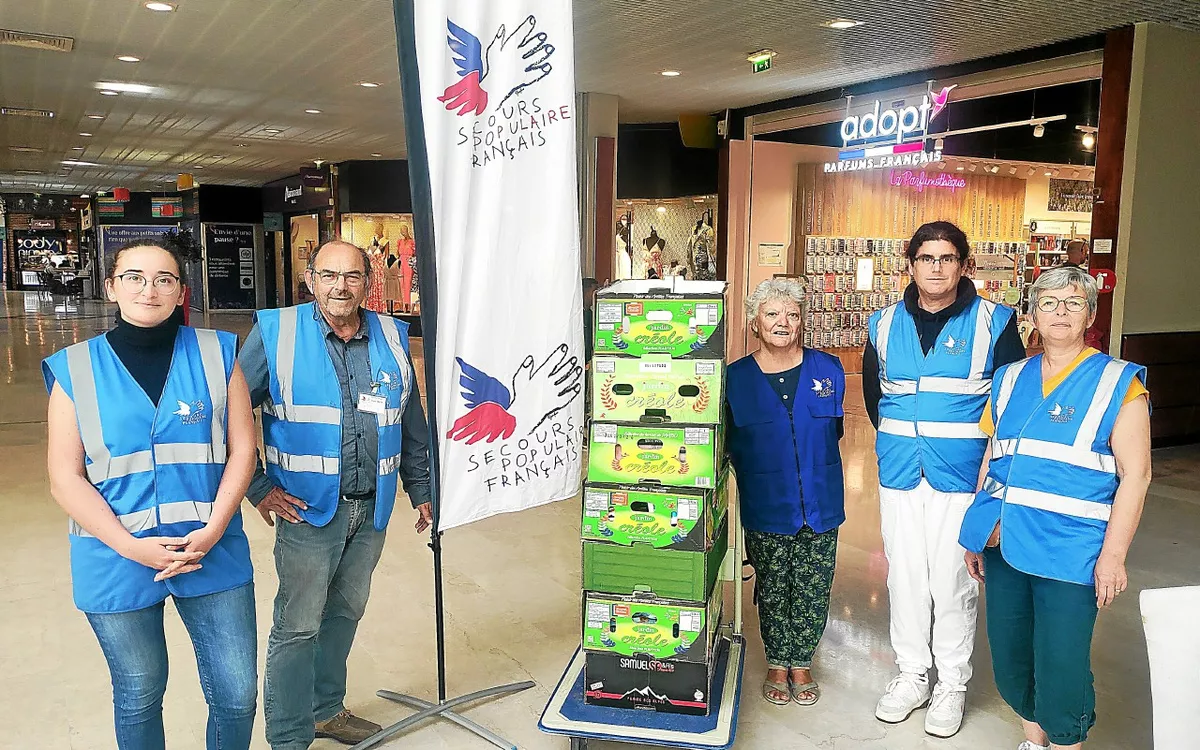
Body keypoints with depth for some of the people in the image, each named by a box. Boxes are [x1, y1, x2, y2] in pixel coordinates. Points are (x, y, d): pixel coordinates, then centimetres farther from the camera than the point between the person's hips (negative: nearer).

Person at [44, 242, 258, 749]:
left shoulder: (217, 355, 0)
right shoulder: (76, 369, -1)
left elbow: (242, 449, 0)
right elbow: (65, 479, -3)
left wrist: (212, 530, -12)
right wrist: (131, 547, -14)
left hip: (213, 553, 0)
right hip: (116, 560, 0)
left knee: (237, 694, 5)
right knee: (139, 696, 17)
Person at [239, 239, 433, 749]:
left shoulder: (392, 338, 5)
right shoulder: (276, 333, -7)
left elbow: (412, 425, 13)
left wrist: (420, 490, 15)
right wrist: (258, 489, -6)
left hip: (372, 512, 5)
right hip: (307, 511, -4)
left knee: (345, 613, 19)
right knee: (297, 627, 1)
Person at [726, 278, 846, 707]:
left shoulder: (827, 369, 0)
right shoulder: (736, 377, -4)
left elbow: (834, 429, 12)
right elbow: (730, 442, 4)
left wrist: (814, 464, 8)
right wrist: (755, 472, -2)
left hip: (820, 503, 2)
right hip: (766, 506, -1)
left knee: (812, 590, 11)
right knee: (772, 590, 12)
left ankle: (801, 663, 32)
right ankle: (777, 664, 32)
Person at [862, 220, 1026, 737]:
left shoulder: (994, 323, -3)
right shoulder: (885, 325, 6)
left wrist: (991, 458, -2)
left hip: (962, 477, -3)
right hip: (898, 475, 3)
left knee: (953, 582, 3)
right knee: (904, 577, 11)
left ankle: (952, 684, 22)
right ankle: (912, 675, 28)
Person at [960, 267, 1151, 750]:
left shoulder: (1119, 383, -3)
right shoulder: (1010, 380, 11)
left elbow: (1135, 474, -7)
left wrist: (1113, 555, -13)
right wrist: (977, 534, 14)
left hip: (1069, 552, -5)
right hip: (1004, 546, 5)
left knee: (1060, 669, 0)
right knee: (1010, 660, 15)